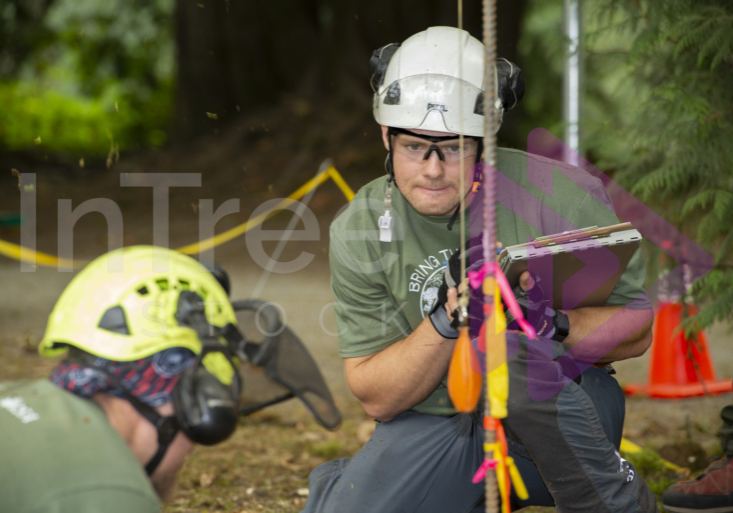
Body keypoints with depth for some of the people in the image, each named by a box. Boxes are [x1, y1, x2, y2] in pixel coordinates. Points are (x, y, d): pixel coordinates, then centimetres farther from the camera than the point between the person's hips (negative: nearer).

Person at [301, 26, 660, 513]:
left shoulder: (555, 195, -14)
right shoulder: (359, 231, -6)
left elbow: (637, 327, -7)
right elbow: (376, 398, -6)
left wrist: (554, 325, -27)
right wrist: (447, 321, -23)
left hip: (559, 412, -2)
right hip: (433, 429, 3)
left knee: (507, 350, -35)